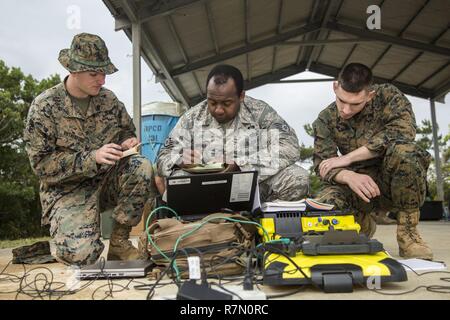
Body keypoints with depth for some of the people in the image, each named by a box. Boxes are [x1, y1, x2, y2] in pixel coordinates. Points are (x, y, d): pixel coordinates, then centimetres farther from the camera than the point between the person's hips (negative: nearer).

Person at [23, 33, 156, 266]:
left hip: (108, 179, 4)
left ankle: (119, 241, -10)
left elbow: (127, 131, 17)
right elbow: (41, 164, -15)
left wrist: (128, 142, -10)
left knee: (141, 167, -28)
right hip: (68, 189, -4)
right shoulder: (44, 106, -11)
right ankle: (67, 234, 12)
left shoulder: (109, 99, 1)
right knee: (79, 254, -29)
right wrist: (92, 157, -27)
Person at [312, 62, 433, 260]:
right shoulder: (325, 120, -3)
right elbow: (322, 164, -9)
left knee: (404, 150, -34)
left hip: (393, 180, -1)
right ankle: (364, 224, 8)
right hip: (357, 182, 2)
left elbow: (403, 131, -26)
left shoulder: (388, 95, -9)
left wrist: (347, 158, -25)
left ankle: (408, 232, -16)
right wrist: (349, 176, -32)